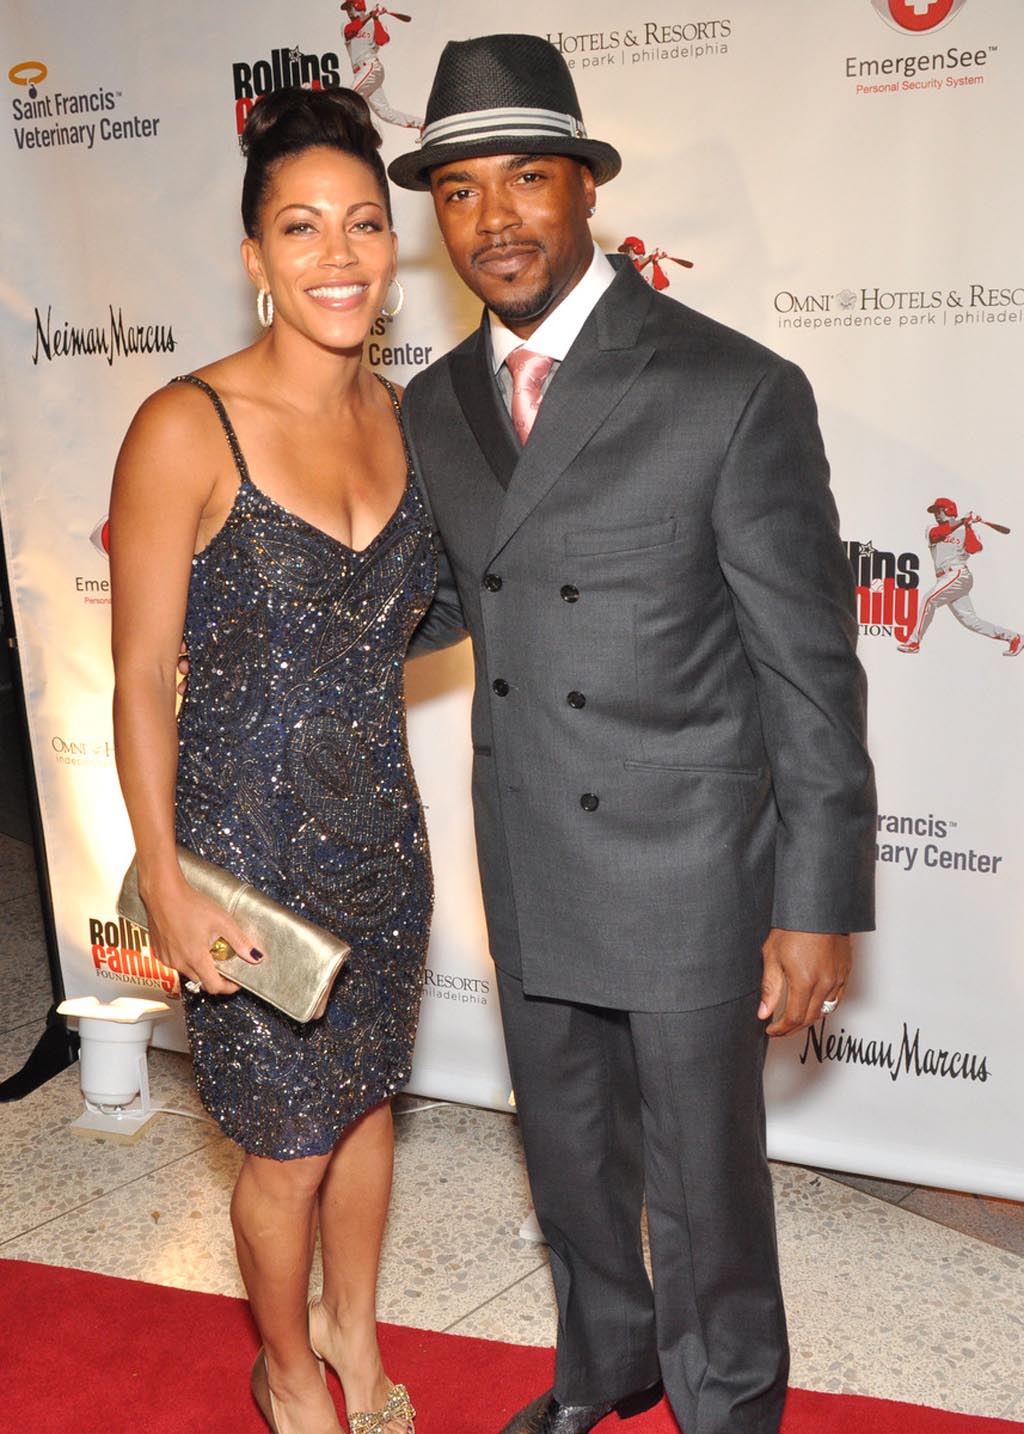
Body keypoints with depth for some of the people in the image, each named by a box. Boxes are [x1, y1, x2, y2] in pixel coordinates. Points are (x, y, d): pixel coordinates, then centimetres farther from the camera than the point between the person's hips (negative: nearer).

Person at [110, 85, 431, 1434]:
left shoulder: (402, 414, 0)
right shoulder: (186, 430, -18)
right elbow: (141, 675, -14)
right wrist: (167, 882, -14)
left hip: (380, 831, 5)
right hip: (249, 841, -5)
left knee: (366, 1099, 22)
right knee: (288, 1146, 12)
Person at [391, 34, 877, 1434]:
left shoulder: (733, 391, -16)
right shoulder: (435, 406, 2)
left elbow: (809, 666, -14)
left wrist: (817, 905, -13)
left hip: (687, 872, -5)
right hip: (530, 874, 6)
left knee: (704, 1180, 13)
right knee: (568, 1154, 24)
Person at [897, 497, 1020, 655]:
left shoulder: (964, 530, 4)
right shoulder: (931, 528, 17)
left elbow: (973, 549, -13)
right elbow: (936, 534, -8)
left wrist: (968, 526, -13)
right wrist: (960, 522, -14)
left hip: (959, 575, -6)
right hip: (945, 579, 6)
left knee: (929, 599, -21)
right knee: (969, 620, 1)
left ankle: (914, 642, -18)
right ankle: (1012, 637, 10)